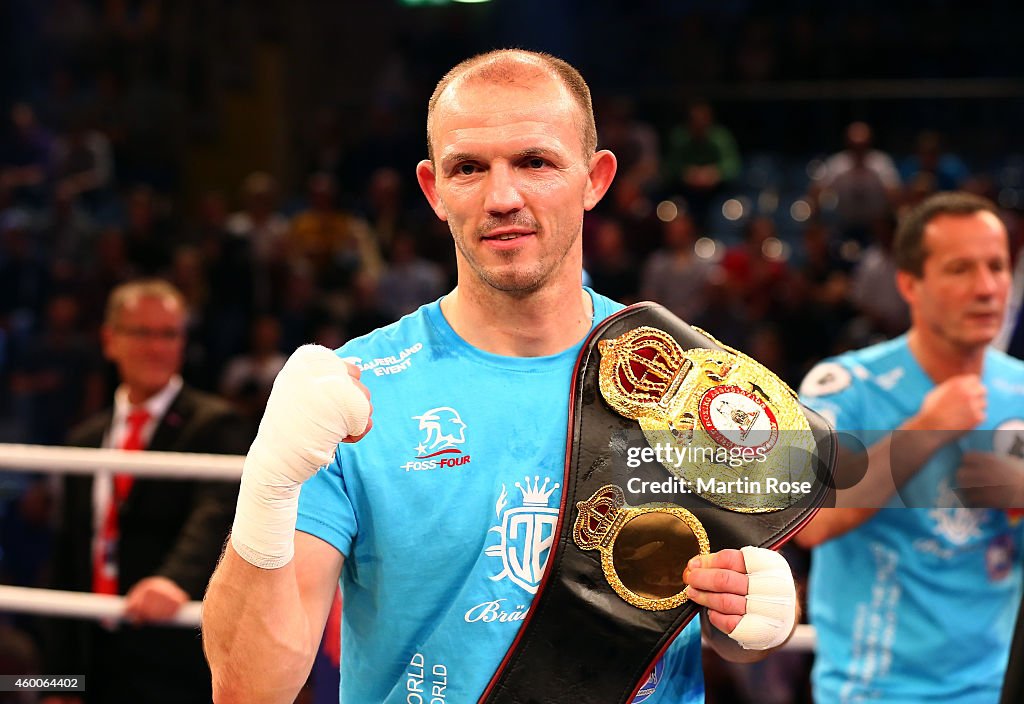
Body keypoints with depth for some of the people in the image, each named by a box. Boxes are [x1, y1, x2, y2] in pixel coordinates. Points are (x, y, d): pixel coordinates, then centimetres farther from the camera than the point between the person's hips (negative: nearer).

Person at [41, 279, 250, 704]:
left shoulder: (214, 425, -3)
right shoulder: (86, 439, 17)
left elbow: (218, 514, -22)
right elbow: (69, 563, 17)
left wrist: (177, 578, -42)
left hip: (178, 669, -6)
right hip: (100, 664, 6)